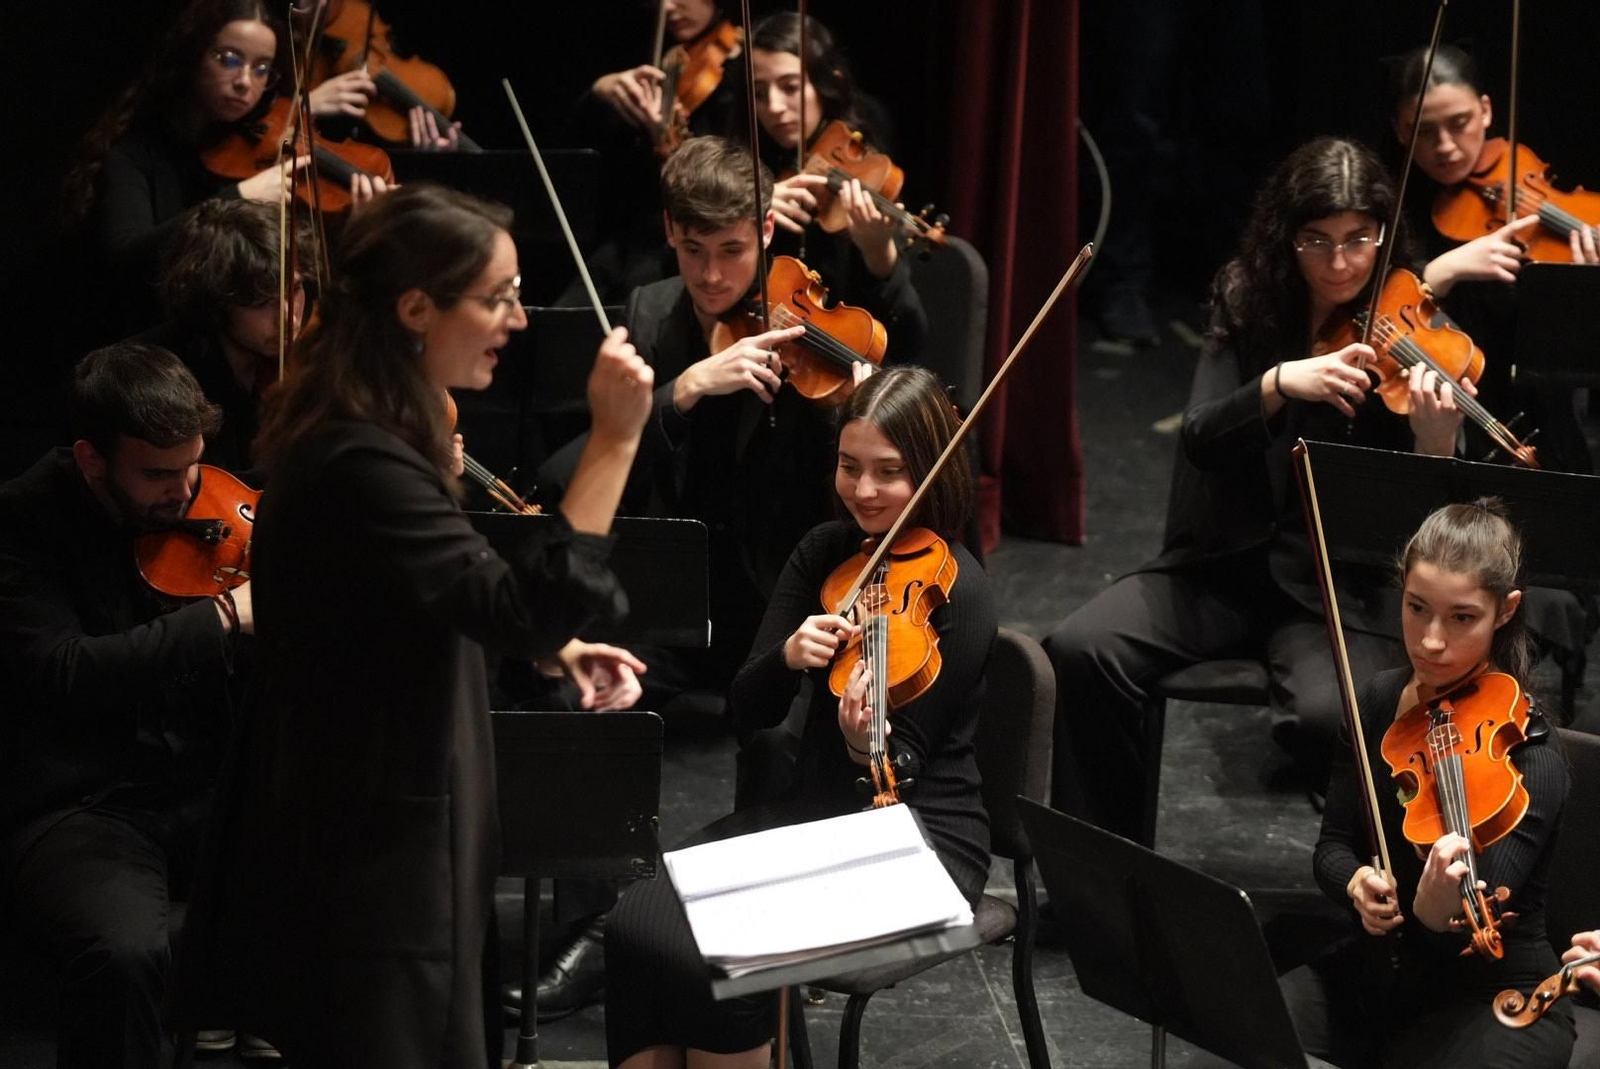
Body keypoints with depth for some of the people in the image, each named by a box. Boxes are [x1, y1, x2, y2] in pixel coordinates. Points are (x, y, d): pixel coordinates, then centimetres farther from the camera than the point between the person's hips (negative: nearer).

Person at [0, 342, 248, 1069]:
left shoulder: (204, 507, 7)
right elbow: (64, 675, -23)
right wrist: (225, 616, -25)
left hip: (210, 792, 5)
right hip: (74, 810, -5)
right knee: (125, 952, -35)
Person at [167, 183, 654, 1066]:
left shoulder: (367, 433, 8)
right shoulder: (357, 466, -26)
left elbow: (454, 596, 21)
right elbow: (524, 611, -31)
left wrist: (556, 649, 5)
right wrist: (614, 439, -33)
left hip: (383, 835, 11)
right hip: (363, 864, -11)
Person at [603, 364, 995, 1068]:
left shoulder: (957, 596, -13)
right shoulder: (824, 553, 4)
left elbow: (907, 767, -13)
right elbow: (749, 710, 3)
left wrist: (868, 744, -36)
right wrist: (788, 656, -19)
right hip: (810, 813, 6)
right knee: (636, 925, -19)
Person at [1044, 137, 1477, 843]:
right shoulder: (1249, 306, 2)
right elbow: (1200, 439, -12)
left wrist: (1436, 447, -33)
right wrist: (1278, 383, -31)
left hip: (1345, 583, -3)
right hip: (1227, 564, 3)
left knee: (1328, 715, -33)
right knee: (1083, 650, -20)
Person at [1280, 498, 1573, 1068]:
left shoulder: (1529, 758, -18)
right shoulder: (1379, 701, 0)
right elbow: (1333, 846, 3)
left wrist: (1440, 903, -49)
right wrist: (1356, 881, -21)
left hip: (1497, 999, -4)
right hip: (1375, 970, 5)